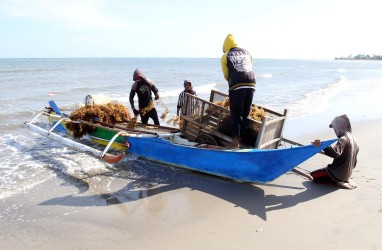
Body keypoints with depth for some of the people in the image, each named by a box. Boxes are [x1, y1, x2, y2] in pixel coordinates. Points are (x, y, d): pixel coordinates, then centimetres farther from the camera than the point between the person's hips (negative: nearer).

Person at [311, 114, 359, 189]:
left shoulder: (343, 139, -22)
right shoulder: (353, 139, 6)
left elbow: (335, 153, -43)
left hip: (338, 174, -9)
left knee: (313, 175, -2)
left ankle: (336, 182, -5)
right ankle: (344, 180, 14)